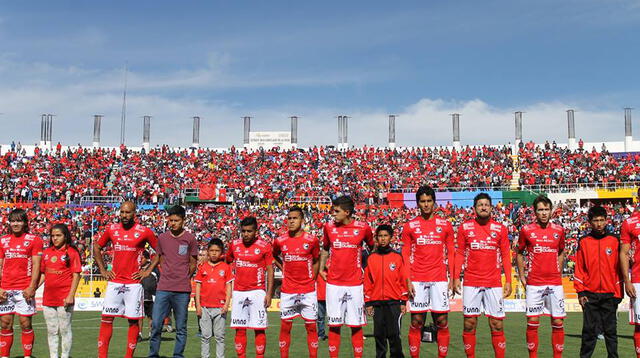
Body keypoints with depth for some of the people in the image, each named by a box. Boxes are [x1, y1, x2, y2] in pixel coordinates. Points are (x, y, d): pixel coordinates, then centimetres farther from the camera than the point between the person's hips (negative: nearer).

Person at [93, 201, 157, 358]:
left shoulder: (144, 232, -4)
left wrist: (148, 271, -2)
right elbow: (97, 247, 19)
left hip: (134, 284, -2)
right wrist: (102, 270, 11)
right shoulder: (112, 229, 6)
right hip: (114, 282, 3)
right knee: (106, 318, 1)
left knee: (133, 320, 2)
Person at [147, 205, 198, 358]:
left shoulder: (190, 238, 1)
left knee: (181, 328, 4)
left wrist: (183, 279, 8)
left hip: (182, 290, -2)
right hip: (163, 289, 2)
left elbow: (193, 264, 8)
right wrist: (149, 269, 12)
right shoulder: (162, 238, 8)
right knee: (156, 325, 0)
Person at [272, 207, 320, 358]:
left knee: (311, 327, 4)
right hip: (287, 291, 1)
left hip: (308, 291, -1)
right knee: (285, 327, 5)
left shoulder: (312, 240, -3)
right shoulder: (280, 241, 1)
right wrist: (283, 269, 10)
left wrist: (311, 280, 7)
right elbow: (275, 256, 22)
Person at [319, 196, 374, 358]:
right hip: (333, 283, 2)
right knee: (334, 324, 5)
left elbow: (373, 248, 13)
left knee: (356, 325, 3)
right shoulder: (328, 227, 4)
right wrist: (321, 269, 8)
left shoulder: (363, 228, -3)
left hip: (355, 284, -2)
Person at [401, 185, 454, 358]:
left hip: (439, 279, 1)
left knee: (442, 321, 2)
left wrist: (452, 278, 2)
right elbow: (406, 255, 4)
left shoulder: (445, 225, 7)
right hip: (417, 280, 0)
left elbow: (450, 253, 9)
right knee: (416, 321, 2)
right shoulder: (410, 226, 5)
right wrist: (408, 280, -4)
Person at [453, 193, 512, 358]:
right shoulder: (465, 227, 4)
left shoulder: (500, 229, 5)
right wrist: (456, 277, 0)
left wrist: (508, 281, 1)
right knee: (469, 324, 3)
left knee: (497, 325, 1)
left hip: (494, 283, 0)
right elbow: (460, 253, 6)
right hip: (471, 282, 0)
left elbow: (505, 256, 7)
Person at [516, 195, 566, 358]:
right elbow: (519, 254, 10)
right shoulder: (526, 230, 0)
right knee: (532, 323, 1)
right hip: (533, 283, -2)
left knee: (558, 323, 3)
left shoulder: (558, 230, 6)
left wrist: (557, 273, 11)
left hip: (555, 283, 2)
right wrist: (522, 277, 4)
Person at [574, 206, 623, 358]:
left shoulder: (614, 241, 5)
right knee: (589, 330, 2)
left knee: (610, 330, 5)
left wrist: (618, 292, 2)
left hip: (609, 294, 1)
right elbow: (579, 269, 4)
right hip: (590, 294, 0)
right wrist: (580, 292, -2)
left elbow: (618, 268, 6)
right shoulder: (583, 242, 4)